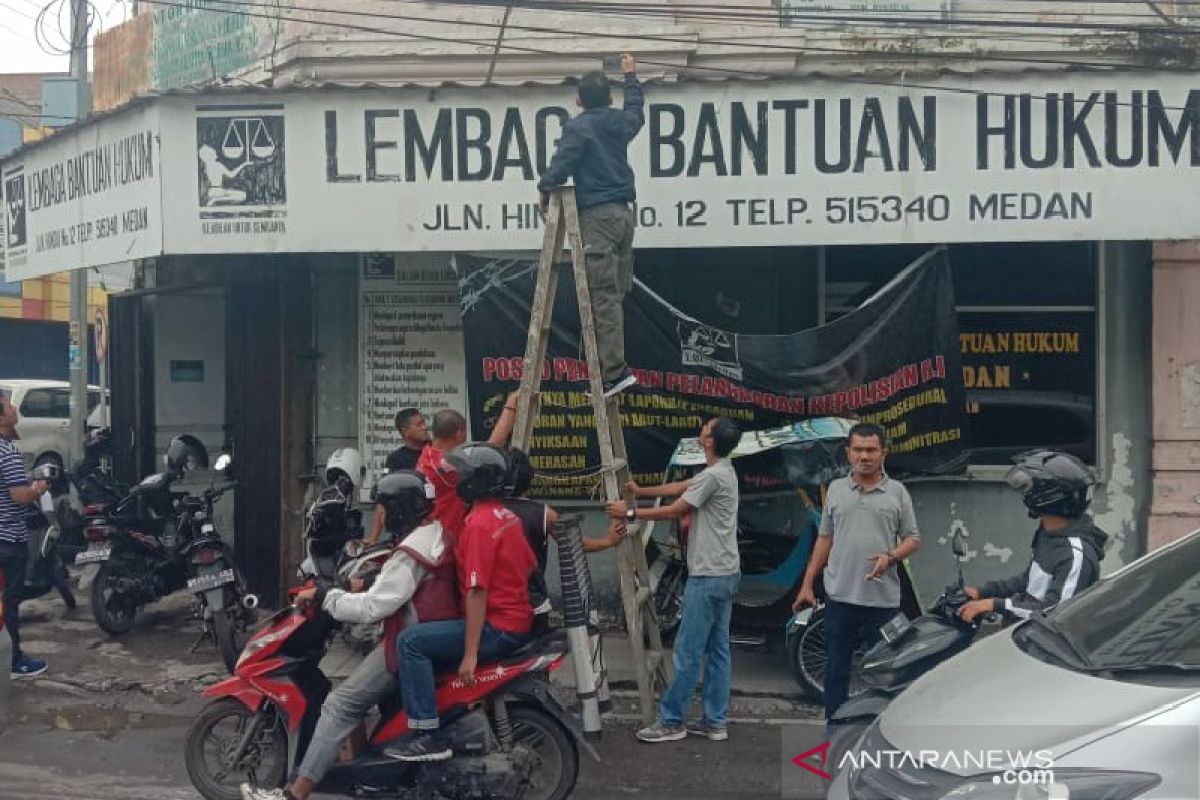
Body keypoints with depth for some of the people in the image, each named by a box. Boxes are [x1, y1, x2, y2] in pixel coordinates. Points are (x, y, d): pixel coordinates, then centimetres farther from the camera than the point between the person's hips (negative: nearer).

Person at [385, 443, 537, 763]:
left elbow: (477, 591, -22)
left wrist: (470, 654, -22)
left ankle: (427, 736, -16)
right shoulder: (507, 516, 10)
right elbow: (530, 565, 18)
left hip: (496, 628, -10)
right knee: (427, 637, 27)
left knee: (411, 641, -14)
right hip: (519, 620, 10)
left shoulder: (479, 524, -18)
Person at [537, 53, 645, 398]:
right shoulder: (621, 123, 15)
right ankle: (613, 365, 13)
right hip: (623, 214, 7)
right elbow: (636, 111, 37)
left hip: (597, 215, -7)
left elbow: (561, 165, -15)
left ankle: (615, 370, -15)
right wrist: (631, 77, 51)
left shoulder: (578, 127, -5)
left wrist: (545, 189, 3)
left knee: (604, 296, -10)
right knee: (617, 291, 11)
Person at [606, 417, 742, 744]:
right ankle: (714, 721, 15)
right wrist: (641, 491, 28)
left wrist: (630, 513, -5)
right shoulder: (723, 472, 14)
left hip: (707, 577, -10)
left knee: (688, 650, -4)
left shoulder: (712, 476, -18)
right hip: (725, 575, 10)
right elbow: (679, 487, 24)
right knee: (717, 649, 11)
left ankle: (671, 721, 2)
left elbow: (674, 510, -13)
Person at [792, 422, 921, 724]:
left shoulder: (897, 492, 2)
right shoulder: (836, 489, 9)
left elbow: (912, 538, 5)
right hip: (840, 595, 2)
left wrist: (891, 557, -16)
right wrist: (807, 584, 10)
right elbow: (824, 538, 13)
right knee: (836, 669, 8)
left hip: (883, 598, -2)